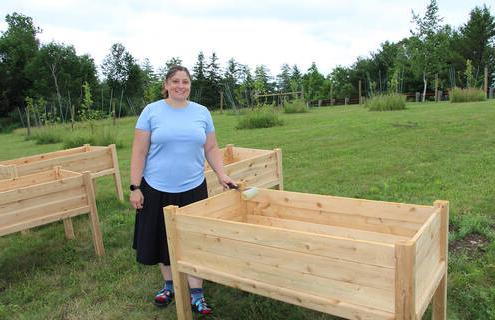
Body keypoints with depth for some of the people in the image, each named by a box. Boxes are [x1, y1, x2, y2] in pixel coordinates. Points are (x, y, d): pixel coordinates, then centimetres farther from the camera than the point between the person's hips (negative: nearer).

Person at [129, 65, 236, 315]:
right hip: (157, 189, 0)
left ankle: (196, 294, 18)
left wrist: (222, 175, -2)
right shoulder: (151, 111, -2)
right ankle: (169, 284, 35)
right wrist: (135, 187, -7)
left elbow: (211, 149, 9)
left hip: (192, 188, 1)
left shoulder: (202, 112, 5)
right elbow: (139, 152, -3)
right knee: (162, 238, 12)